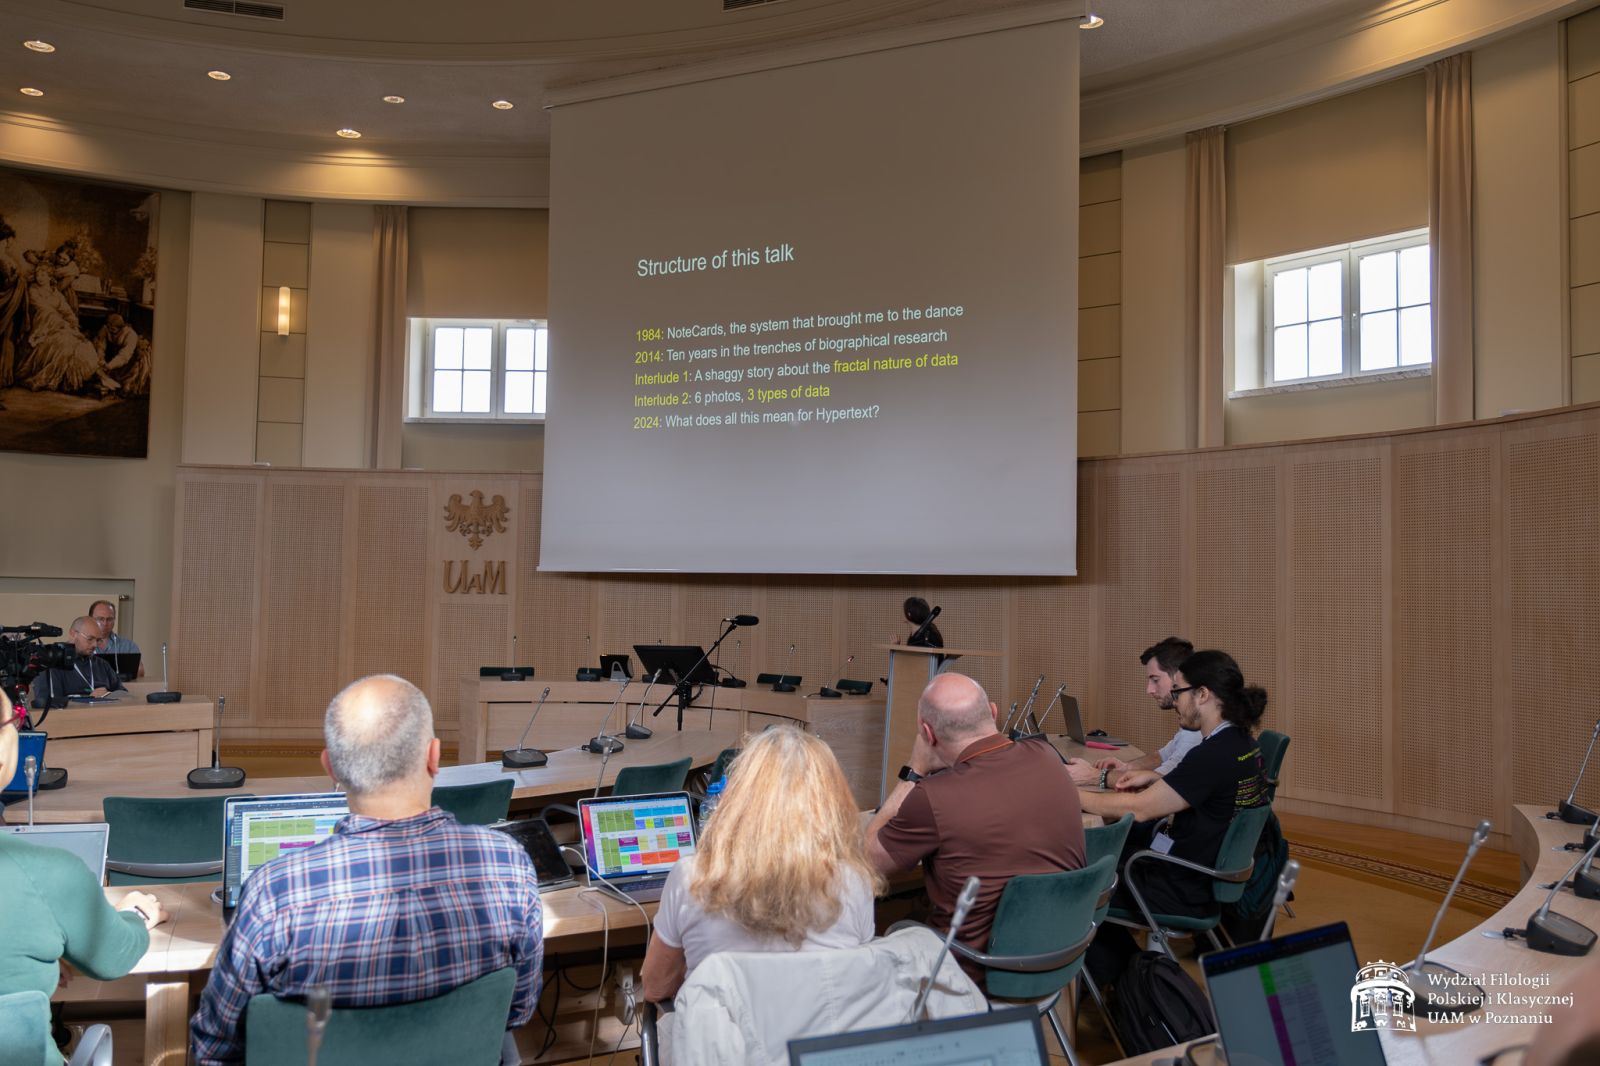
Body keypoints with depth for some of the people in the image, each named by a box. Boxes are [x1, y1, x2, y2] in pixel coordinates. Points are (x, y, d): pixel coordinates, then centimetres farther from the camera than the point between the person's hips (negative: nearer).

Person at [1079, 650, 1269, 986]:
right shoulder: (1242, 742, 0)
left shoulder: (1215, 754, -28)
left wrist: (1073, 796, -14)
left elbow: (1138, 809, -24)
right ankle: (1131, 969, 25)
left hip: (1187, 890, -9)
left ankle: (1118, 979, 19)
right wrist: (1154, 778, 7)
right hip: (1217, 870, 9)